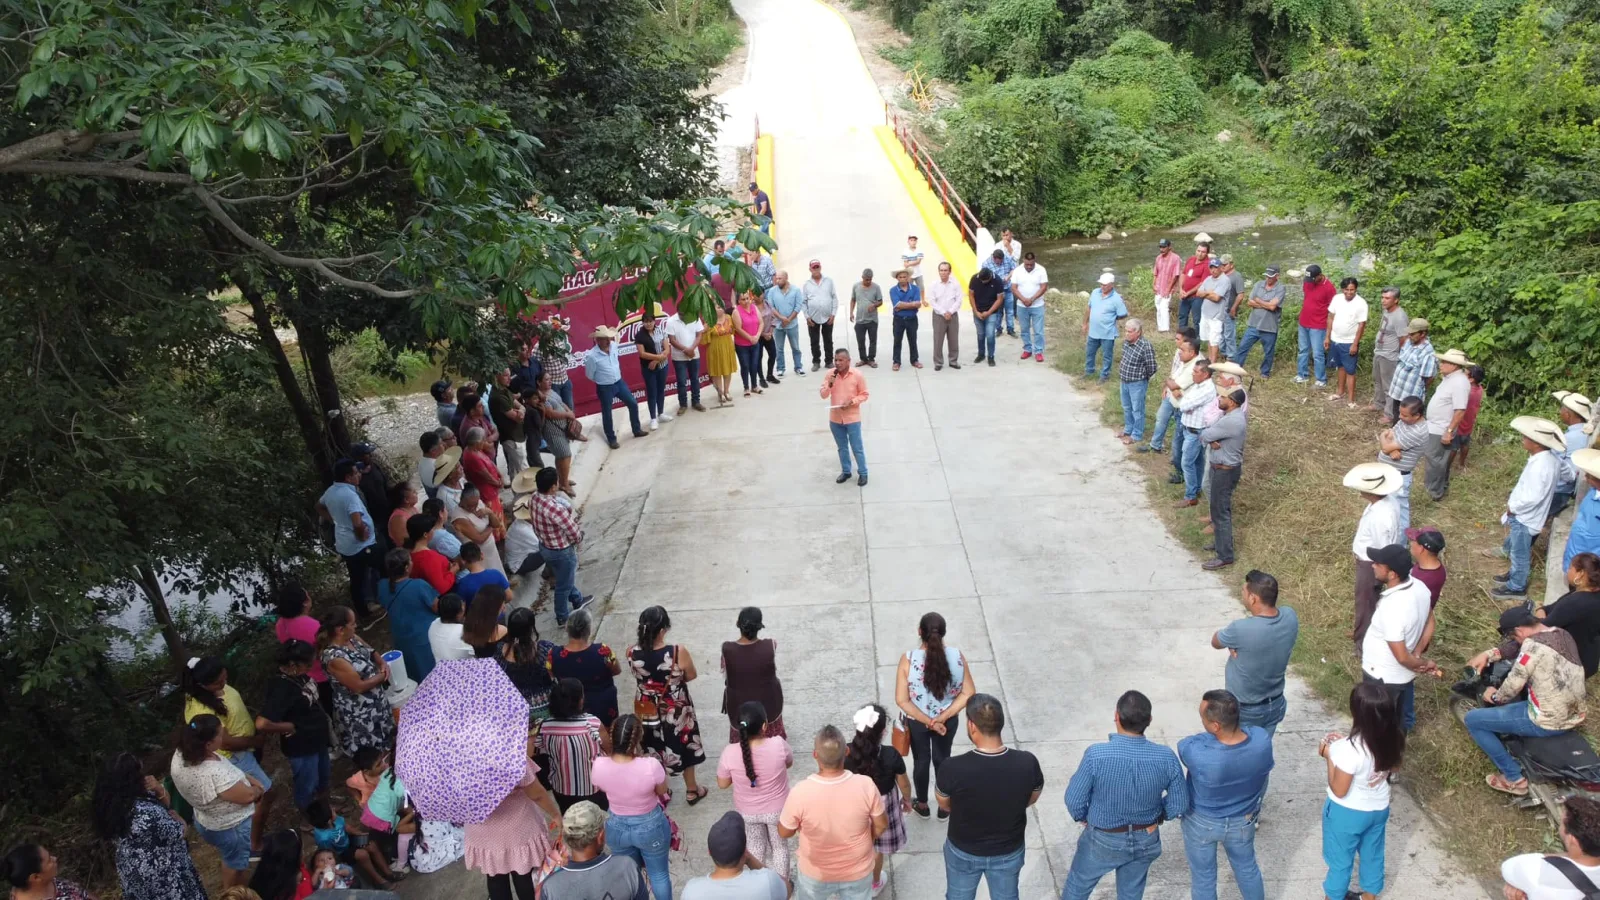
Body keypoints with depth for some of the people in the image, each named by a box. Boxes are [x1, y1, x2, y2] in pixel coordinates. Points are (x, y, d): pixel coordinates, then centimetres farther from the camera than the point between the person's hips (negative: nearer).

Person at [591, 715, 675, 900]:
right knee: (659, 874, 22)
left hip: (617, 826, 2)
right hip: (650, 826, -2)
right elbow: (662, 791, -10)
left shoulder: (599, 766, -25)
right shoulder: (651, 765, -33)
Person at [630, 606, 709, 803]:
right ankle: (692, 791, 43)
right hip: (677, 711, -2)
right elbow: (692, 676, -12)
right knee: (684, 748, 23)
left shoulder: (632, 653, -21)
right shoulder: (678, 652, -31)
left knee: (654, 751, 25)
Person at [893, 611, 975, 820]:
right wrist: (943, 717, -16)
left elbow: (902, 700, -22)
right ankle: (944, 807, 43)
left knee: (921, 760, 23)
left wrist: (928, 721, -17)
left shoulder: (908, 659, -26)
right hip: (948, 720, 1)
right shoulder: (957, 656, -19)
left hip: (915, 721, -1)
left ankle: (922, 805, 45)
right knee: (943, 759, 25)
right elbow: (969, 693, -14)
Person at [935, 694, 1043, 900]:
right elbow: (1032, 799, -5)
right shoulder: (1027, 763, -28)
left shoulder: (953, 768, -33)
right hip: (1009, 852, 2)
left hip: (963, 852, -1)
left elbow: (944, 805, -11)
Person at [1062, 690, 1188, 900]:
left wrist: (1082, 818, 3)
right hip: (1146, 840, 3)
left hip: (1103, 840, -3)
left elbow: (1075, 800, -20)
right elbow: (1179, 805, -9)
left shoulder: (1096, 755, -32)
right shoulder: (1166, 757, -23)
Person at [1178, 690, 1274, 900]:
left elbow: (1184, 745, -17)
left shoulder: (1198, 754, -42)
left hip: (1201, 823, -3)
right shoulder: (1262, 739, -29)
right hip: (1243, 821, 3)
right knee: (1247, 867, 30)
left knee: (1203, 877, 22)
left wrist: (1213, 736, -4)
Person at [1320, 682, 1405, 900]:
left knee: (1340, 861, 18)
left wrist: (1330, 755, -16)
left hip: (1347, 814, -6)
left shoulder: (1349, 749, -37)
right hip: (1379, 808, 6)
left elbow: (1339, 790, -25)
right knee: (1373, 856, 28)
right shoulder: (1393, 740, -17)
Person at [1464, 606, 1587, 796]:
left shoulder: (1533, 645, -23)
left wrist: (1495, 697, 2)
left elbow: (1513, 686, -17)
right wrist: (1489, 655, 11)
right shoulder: (1563, 634, 4)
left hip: (1547, 722, -9)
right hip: (1575, 716, 9)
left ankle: (1514, 779, 5)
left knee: (1472, 719, -1)